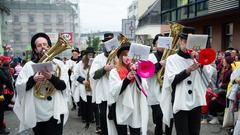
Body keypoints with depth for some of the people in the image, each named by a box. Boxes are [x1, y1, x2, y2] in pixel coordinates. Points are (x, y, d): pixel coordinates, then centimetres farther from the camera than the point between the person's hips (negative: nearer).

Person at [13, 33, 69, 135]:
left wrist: (51, 77, -24)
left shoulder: (58, 64, 2)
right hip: (36, 114, 1)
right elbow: (18, 86, -3)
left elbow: (64, 85, -7)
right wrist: (33, 79, -20)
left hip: (55, 113, -1)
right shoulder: (29, 65, 3)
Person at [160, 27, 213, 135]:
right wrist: (188, 70, -26)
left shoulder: (195, 58, 12)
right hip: (180, 104, -4)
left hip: (196, 102, 4)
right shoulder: (172, 59, 0)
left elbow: (208, 77, 4)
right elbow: (172, 80, -13)